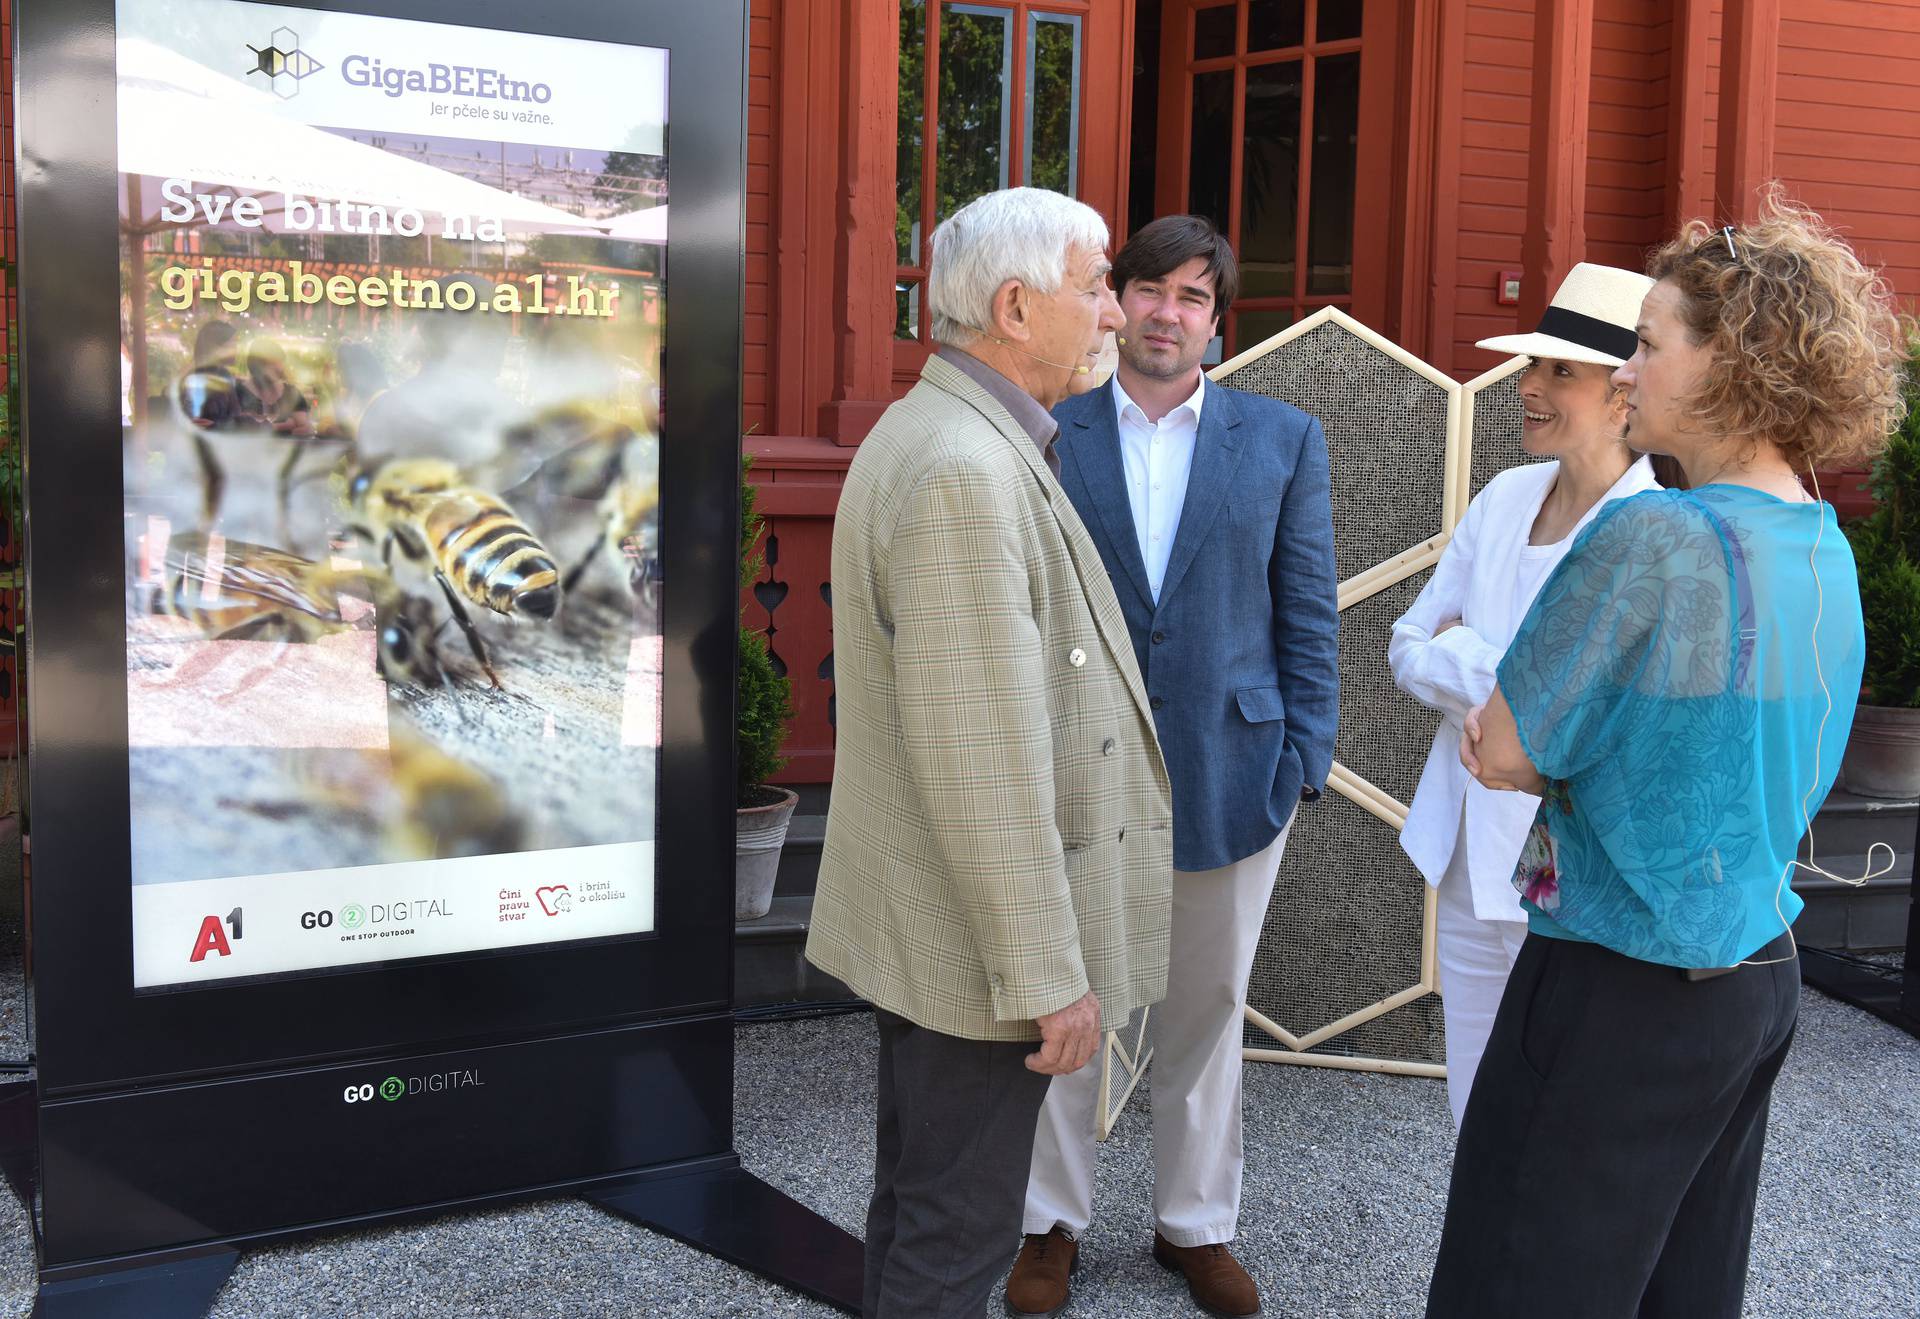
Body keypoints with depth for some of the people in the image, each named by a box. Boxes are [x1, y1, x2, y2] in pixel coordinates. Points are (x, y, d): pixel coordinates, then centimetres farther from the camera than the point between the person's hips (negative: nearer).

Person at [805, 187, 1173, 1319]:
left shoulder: (935, 434, 11)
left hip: (923, 926, 11)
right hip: (975, 942, -10)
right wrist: (1049, 977, -22)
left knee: (919, 1204, 23)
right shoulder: (965, 473, -24)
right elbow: (980, 760, -27)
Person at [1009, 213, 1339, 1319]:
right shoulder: (1046, 433, 1)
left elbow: (1308, 607, 3)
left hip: (1229, 768, 1)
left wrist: (1306, 757, -2)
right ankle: (1055, 1222, 28)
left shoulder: (1284, 438, 3)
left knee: (1208, 1007, 14)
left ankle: (1196, 1223, 31)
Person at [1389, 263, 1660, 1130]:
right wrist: (1512, 677, -11)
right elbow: (1407, 647, 7)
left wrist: (1452, 653, -10)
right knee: (1477, 1119, 18)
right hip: (1470, 852, 6)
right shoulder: (1506, 497, 5)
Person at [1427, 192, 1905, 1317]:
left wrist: (1503, 729, 5)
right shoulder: (1825, 547, 5)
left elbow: (1505, 754, -16)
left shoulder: (1656, 536, -22)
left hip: (1623, 996, -8)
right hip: (1761, 975, 9)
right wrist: (1554, 741, 4)